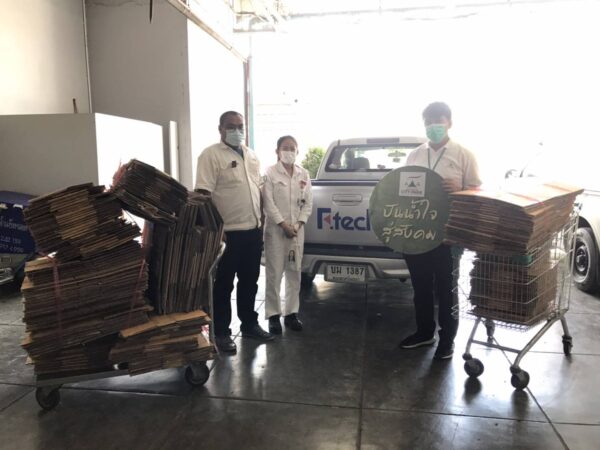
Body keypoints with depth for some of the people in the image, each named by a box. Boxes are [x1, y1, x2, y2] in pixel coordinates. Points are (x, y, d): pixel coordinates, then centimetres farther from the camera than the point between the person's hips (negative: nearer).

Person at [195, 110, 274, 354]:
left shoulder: (251, 155, 14)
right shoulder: (211, 155, -9)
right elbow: (203, 194, -15)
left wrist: (260, 221, 14)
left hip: (253, 230, 7)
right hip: (228, 232, -7)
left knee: (249, 281, 17)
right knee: (224, 284, 4)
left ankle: (249, 324, 31)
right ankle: (221, 332, 16)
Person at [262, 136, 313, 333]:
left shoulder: (303, 174, 9)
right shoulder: (270, 173, -3)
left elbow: (308, 203, 7)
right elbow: (269, 203, -9)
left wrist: (298, 225, -5)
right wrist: (284, 225, -14)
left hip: (297, 229, 4)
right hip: (275, 229, -4)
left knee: (294, 272, 8)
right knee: (274, 273, 0)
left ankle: (291, 313, 18)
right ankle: (273, 315, 9)